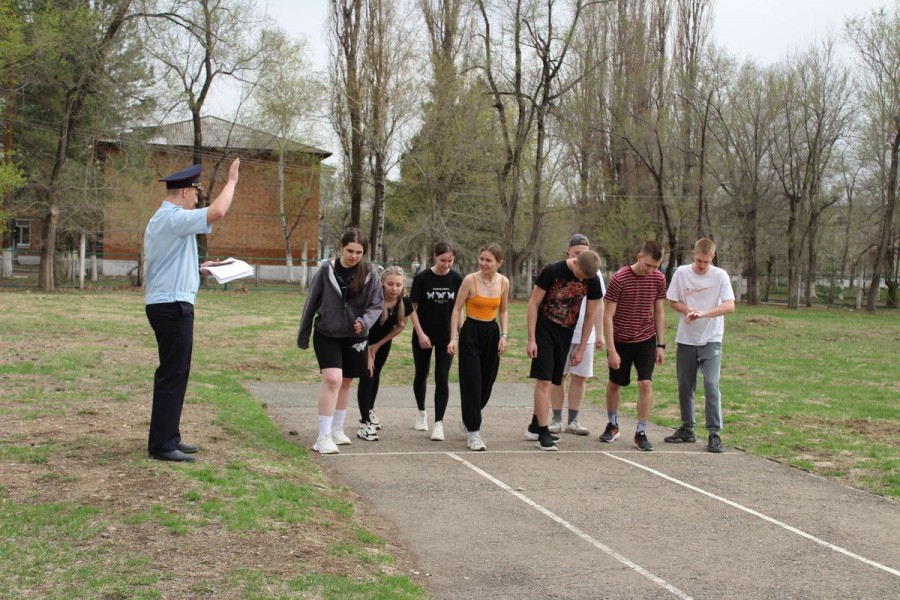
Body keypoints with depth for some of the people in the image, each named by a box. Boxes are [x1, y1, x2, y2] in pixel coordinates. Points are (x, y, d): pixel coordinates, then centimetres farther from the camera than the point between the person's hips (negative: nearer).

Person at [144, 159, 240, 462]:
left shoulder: (160, 220, 20)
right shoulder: (174, 218, -13)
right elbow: (217, 211, -24)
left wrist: (198, 268, 22)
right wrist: (231, 181, -10)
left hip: (165, 304, 11)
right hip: (173, 305, -11)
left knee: (173, 374, 16)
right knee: (172, 375, -8)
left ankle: (168, 438, 22)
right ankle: (162, 445, -5)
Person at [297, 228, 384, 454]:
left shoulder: (369, 274, -6)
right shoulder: (326, 270, -9)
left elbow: (377, 305, -1)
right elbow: (311, 303, -1)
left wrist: (365, 322, -22)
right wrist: (303, 335, 5)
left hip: (354, 338, 3)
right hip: (326, 335, -3)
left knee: (345, 383, 13)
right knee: (332, 379, -17)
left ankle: (337, 429, 31)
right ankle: (323, 436, -12)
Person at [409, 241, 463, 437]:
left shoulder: (456, 279, -4)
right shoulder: (422, 278, -10)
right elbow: (413, 307, -6)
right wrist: (420, 334, -12)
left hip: (447, 336, 0)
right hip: (423, 336, 0)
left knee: (442, 378, -4)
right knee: (421, 375, 15)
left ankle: (439, 422, -1)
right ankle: (421, 412, 36)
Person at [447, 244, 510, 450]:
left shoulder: (503, 282, 0)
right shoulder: (470, 280, -11)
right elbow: (457, 310, -6)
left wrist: (504, 335, 0)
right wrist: (454, 338, -11)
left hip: (492, 332, 4)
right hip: (471, 332, -4)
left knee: (487, 382, 10)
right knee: (471, 382, -7)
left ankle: (470, 419, 35)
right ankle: (473, 432, 0)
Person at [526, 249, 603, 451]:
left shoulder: (593, 281, -7)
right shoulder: (552, 271, -18)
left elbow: (590, 316, 3)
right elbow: (533, 303, -11)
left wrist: (581, 349, 4)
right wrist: (531, 340, -14)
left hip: (565, 334, 4)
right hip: (544, 330, -4)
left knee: (547, 381, 10)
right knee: (544, 380, -10)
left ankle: (534, 428, 22)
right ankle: (543, 432, -8)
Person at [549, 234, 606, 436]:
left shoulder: (594, 273, 5)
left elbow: (598, 304, 11)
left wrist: (600, 334, 8)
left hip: (586, 335, 2)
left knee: (579, 378, 5)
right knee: (558, 377, 4)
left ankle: (573, 421, 14)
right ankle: (556, 420, 13)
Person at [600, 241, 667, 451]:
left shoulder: (659, 279, -6)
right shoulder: (619, 278, -18)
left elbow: (659, 313, 5)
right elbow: (608, 316, -15)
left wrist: (661, 345, 2)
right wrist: (611, 350, -18)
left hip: (646, 340, 2)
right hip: (620, 340, -2)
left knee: (646, 384, -9)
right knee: (615, 384, 12)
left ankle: (641, 433, 2)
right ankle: (612, 425, 34)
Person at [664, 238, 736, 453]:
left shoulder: (720, 276, -6)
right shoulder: (681, 273, -1)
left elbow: (729, 306, -14)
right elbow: (673, 302, 5)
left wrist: (703, 313, -27)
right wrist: (688, 310, -15)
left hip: (711, 340, -3)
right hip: (686, 339, 3)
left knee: (711, 384, -14)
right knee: (685, 386, 9)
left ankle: (714, 434, -9)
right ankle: (687, 429, 24)